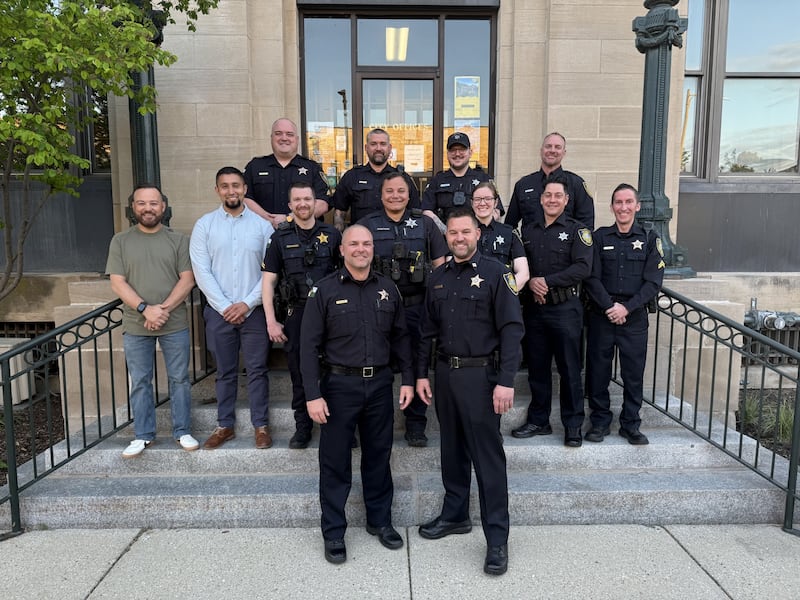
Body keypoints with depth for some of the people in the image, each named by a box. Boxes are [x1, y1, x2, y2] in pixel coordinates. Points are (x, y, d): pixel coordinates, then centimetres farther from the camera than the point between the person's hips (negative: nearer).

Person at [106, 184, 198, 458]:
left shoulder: (178, 240, 2)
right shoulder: (120, 241, 4)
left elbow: (187, 279, -4)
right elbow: (117, 283, -3)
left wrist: (164, 309, -15)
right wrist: (145, 309, -15)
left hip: (174, 324, -1)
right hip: (135, 326, 1)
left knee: (179, 379, 7)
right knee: (140, 382, 9)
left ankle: (183, 432, 20)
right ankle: (143, 435, 22)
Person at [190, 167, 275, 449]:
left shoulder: (262, 225, 1)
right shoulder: (204, 224, 3)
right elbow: (201, 271, -2)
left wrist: (247, 304, -10)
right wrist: (224, 307, -9)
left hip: (253, 310, -1)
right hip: (219, 311, 1)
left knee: (257, 370, 5)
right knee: (225, 372, 11)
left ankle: (261, 425, 18)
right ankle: (225, 425, 24)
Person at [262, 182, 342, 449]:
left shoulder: (332, 235, 5)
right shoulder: (280, 237, 5)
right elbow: (268, 280, 3)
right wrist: (271, 321, -3)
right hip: (295, 315, 1)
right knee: (299, 373, 8)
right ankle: (302, 427, 21)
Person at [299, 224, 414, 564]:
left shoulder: (387, 289, 5)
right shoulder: (324, 290, -5)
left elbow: (400, 337, 11)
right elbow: (309, 345, -7)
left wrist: (407, 379, 4)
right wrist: (313, 394, -12)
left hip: (380, 384, 3)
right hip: (339, 385, -3)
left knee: (378, 456, 15)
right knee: (335, 461, 7)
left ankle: (380, 521, 33)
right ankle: (333, 532, 22)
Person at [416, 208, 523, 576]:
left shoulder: (494, 273, -7)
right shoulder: (438, 278, 10)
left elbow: (511, 329, -12)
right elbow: (427, 331, 14)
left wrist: (506, 381, -19)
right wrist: (421, 373, 9)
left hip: (480, 374, -5)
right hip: (445, 373, 6)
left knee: (488, 456, -1)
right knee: (452, 449, 16)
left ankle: (497, 539, 10)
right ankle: (455, 515, 33)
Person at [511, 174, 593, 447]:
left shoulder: (577, 230, -1)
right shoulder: (528, 231, 13)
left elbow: (583, 268, -13)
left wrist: (547, 281, -16)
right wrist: (530, 282, -8)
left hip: (565, 309, -4)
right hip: (534, 308, 4)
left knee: (569, 370, 1)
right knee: (537, 368, 11)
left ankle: (573, 426, 13)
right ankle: (538, 421, 23)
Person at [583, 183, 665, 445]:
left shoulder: (650, 239, 4)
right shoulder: (600, 237, 5)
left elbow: (653, 282, -3)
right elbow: (592, 278, -1)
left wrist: (626, 308, -13)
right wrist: (609, 306, -13)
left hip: (634, 317, 0)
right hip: (601, 315, 0)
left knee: (634, 373, 5)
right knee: (598, 371, 5)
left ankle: (630, 425, 19)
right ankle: (600, 422, 19)